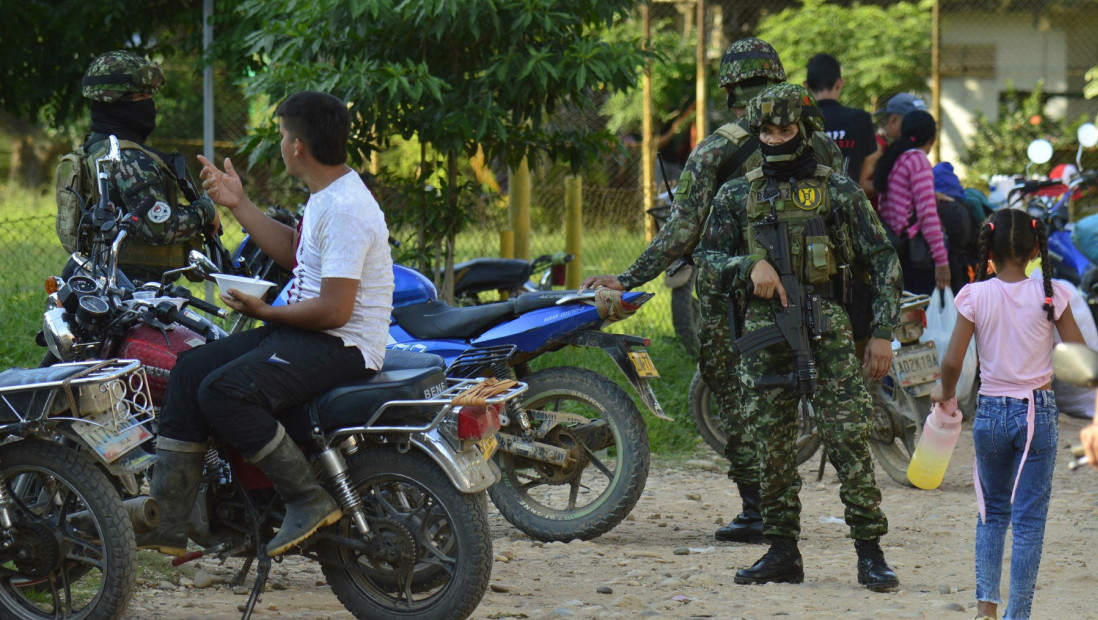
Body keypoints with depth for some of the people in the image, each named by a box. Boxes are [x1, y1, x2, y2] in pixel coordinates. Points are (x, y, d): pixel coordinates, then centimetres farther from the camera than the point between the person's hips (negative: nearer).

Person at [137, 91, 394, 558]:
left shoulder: (345, 208, -20)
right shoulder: (325, 196, 13)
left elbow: (335, 310, -24)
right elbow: (293, 252, 30)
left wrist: (265, 312, -11)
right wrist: (239, 205, 26)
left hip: (343, 345, -11)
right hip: (301, 332, 11)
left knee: (224, 390, -27)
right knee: (191, 370, 6)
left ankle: (310, 501, -20)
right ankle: (167, 520, 3)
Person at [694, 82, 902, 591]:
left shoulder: (838, 192, 4)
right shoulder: (737, 196, 12)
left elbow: (882, 262, 5)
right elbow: (707, 254, 14)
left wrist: (883, 333, -2)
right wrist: (751, 265, -7)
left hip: (829, 331, -3)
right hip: (764, 333, 3)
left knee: (848, 439, -10)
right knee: (772, 447, 5)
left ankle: (870, 553, -7)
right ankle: (782, 551, 13)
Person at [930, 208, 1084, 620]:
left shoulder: (976, 296, -7)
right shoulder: (1051, 295, -6)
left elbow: (952, 362, -10)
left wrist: (946, 393, 9)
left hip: (990, 412, 1)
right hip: (1038, 412, -1)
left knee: (992, 511, 19)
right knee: (1029, 519, 4)